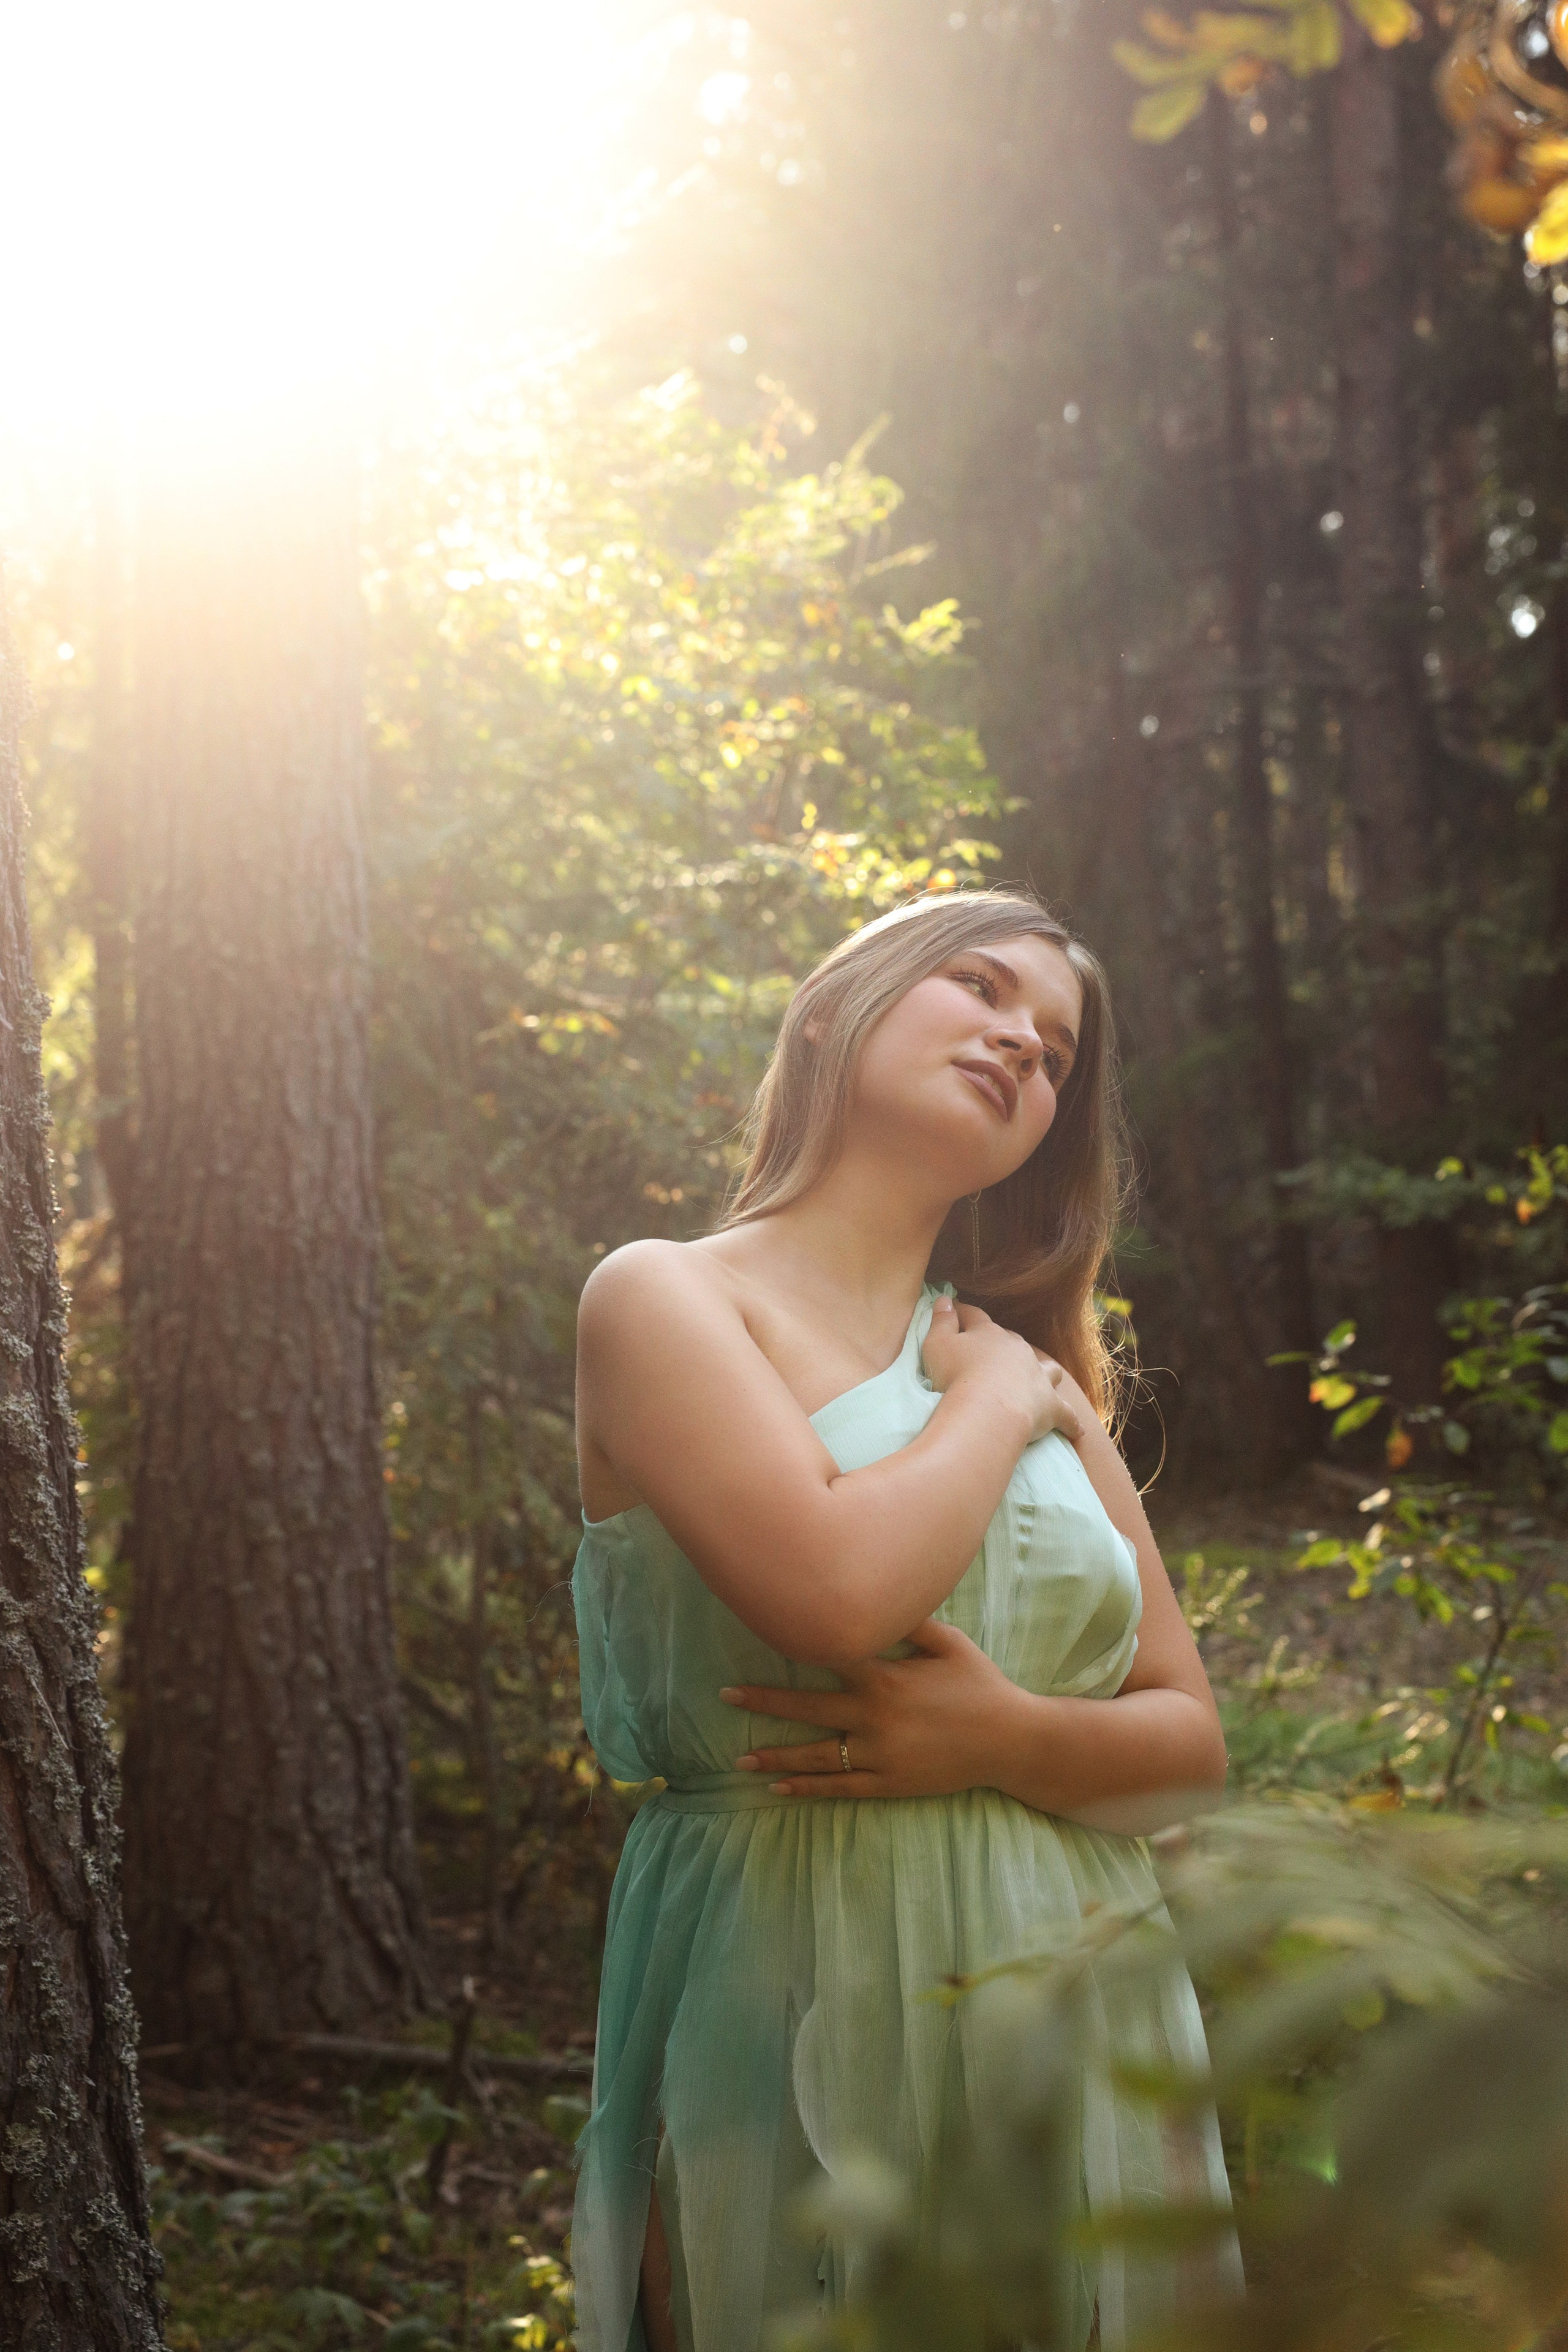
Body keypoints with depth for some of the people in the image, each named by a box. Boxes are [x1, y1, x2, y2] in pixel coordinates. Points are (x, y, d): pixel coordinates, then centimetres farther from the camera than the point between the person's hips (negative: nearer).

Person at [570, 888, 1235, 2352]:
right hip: (804, 2023, -5)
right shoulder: (664, 1299, -4)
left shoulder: (1038, 1374, 13)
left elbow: (1188, 1743, 10)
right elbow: (833, 1592, -22)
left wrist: (1006, 1739, -11)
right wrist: (993, 1405, -5)